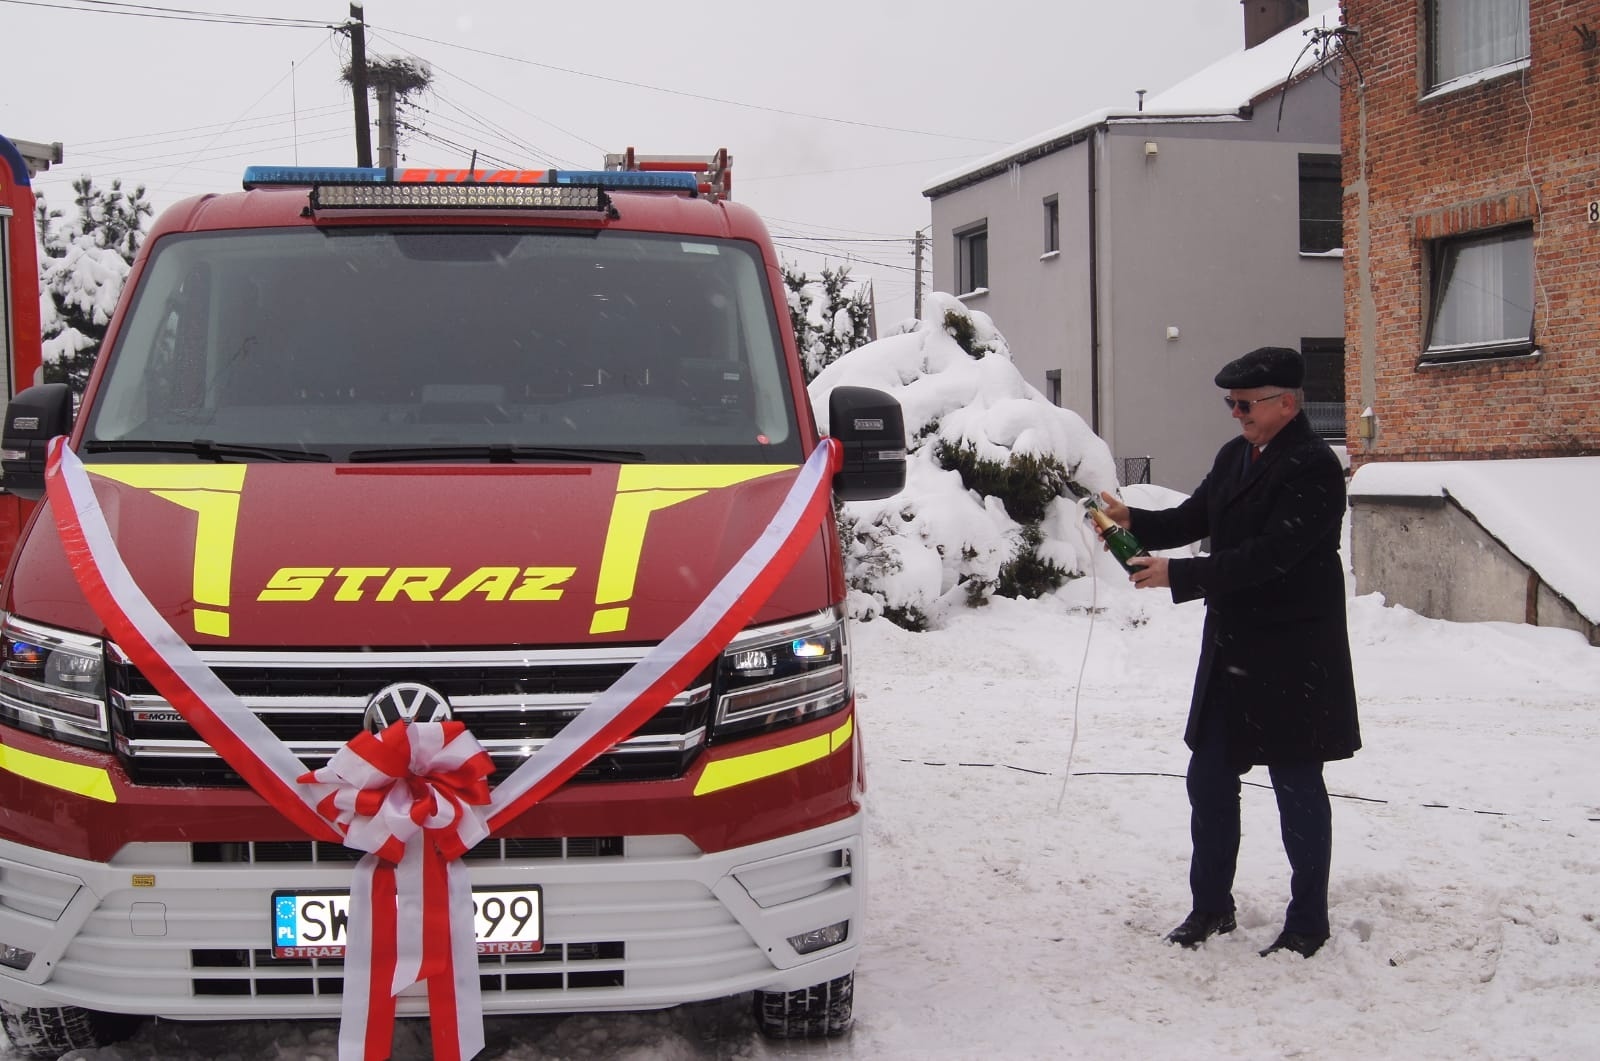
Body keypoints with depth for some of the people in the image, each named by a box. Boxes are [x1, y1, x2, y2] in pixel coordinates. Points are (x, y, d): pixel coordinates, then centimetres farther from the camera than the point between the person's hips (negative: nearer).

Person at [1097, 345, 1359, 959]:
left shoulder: (1313, 468, -17)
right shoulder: (1236, 455, 10)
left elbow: (1271, 555, -25)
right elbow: (1195, 519, 12)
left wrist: (1178, 575, -26)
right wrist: (1135, 522, -7)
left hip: (1291, 660, -8)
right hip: (1231, 652, 8)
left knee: (1298, 788, 4)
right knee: (1209, 780, 12)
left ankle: (1307, 923, 17)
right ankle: (1211, 907, 26)